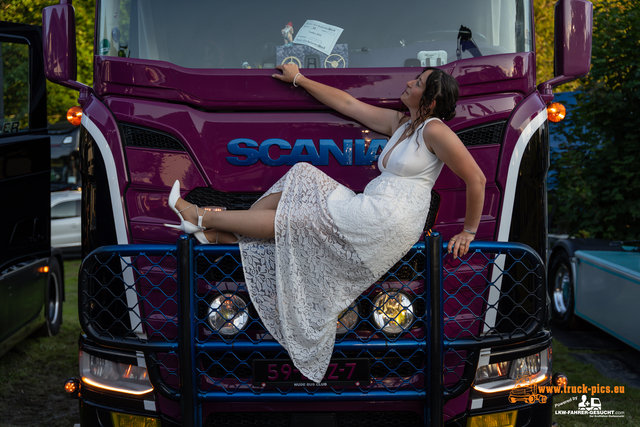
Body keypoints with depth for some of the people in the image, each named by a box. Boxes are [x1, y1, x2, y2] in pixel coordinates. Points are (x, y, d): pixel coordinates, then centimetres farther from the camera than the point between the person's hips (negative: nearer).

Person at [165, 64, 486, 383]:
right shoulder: (400, 122, 18)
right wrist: (299, 79, 28)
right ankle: (215, 233, -5)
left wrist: (468, 231, -5)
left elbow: (476, 179, -11)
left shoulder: (434, 130, -9)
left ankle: (203, 218, 1)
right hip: (368, 212, 9)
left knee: (291, 217, -8)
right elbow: (347, 104, 24)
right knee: (300, 180, 0)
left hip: (387, 221, -9)